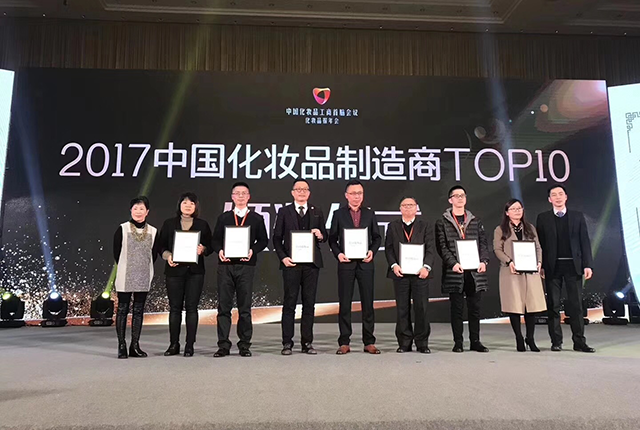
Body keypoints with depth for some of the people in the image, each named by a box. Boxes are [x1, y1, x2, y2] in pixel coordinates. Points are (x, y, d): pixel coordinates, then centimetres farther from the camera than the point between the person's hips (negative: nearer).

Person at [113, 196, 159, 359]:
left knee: (139, 310, 7)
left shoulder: (153, 231, 4)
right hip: (125, 278, -2)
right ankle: (121, 346, 8)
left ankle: (135, 346, 14)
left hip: (143, 278, 3)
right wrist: (126, 268, 4)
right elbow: (116, 252, 1)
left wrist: (144, 268, 5)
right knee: (122, 310, 2)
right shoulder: (122, 229, -2)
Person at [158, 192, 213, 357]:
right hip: (174, 270, 1)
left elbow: (210, 246, 7)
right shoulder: (169, 224, 9)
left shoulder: (203, 225, 8)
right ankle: (174, 344, 14)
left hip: (195, 271, 0)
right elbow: (161, 246, 8)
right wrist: (168, 256, -10)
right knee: (175, 307, 4)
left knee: (191, 307, 0)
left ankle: (189, 345, 6)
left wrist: (203, 249, -14)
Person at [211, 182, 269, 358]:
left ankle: (244, 345, 12)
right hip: (225, 264, 1)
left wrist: (253, 251, -11)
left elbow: (263, 240, 7)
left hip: (246, 265, -1)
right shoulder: (223, 218, 14)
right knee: (224, 306, 1)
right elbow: (215, 239, 11)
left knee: (245, 306, 3)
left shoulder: (256, 218, 10)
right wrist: (219, 250, -9)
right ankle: (223, 345, 7)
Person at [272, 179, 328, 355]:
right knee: (289, 303, 0)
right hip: (291, 263, -2)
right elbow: (277, 238, 4)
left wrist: (320, 235, -9)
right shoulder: (284, 212, 7)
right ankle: (287, 343, 6)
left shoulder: (317, 212, 14)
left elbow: (324, 236, 14)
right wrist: (283, 257, -8)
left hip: (312, 263, 2)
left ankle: (307, 342, 12)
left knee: (309, 303, 5)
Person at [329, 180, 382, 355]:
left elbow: (377, 237, 11)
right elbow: (332, 239, 5)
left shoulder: (369, 214, 10)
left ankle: (369, 342, 12)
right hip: (346, 263, -1)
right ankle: (344, 342, 11)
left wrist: (372, 251, -7)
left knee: (368, 303, 4)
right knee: (344, 304, 3)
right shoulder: (338, 214, 6)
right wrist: (338, 253, -11)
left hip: (365, 263, 1)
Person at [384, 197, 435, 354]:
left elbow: (430, 248, 1)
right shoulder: (393, 226, 12)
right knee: (402, 309, 4)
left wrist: (426, 267, -13)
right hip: (400, 273, 1)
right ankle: (404, 343, 13)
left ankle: (422, 343, 11)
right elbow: (388, 248, 6)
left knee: (421, 308, 1)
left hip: (420, 272, 0)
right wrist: (394, 265, -10)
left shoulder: (425, 226, 10)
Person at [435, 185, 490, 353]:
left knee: (475, 307, 7)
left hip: (475, 271, 3)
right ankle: (458, 342, 10)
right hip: (454, 272, -3)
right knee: (457, 308, 2)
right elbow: (442, 247, -3)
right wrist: (453, 263, -16)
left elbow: (483, 243, 10)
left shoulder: (475, 221, 16)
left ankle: (475, 341, 16)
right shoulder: (442, 222, 5)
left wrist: (484, 261, -6)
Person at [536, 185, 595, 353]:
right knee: (553, 306, 3)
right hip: (552, 267, 0)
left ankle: (579, 342, 10)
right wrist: (540, 265, -2)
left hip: (573, 265, 1)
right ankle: (556, 342, 10)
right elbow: (540, 243, 3)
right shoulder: (543, 218, 5)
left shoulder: (577, 216, 8)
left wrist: (587, 265, -2)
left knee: (576, 305, 3)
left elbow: (585, 242, 5)